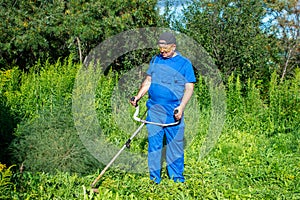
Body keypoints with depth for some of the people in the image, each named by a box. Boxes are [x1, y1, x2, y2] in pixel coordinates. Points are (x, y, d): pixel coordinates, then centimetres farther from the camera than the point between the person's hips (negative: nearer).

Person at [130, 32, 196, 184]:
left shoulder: (184, 63, 1)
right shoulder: (155, 60, 13)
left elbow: (189, 88, -2)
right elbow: (148, 81, 18)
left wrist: (181, 107, -15)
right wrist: (138, 97, 3)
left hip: (173, 112, -3)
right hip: (154, 109, 3)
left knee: (175, 144, 1)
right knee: (153, 143, 4)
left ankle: (177, 179, 13)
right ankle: (154, 179, 13)